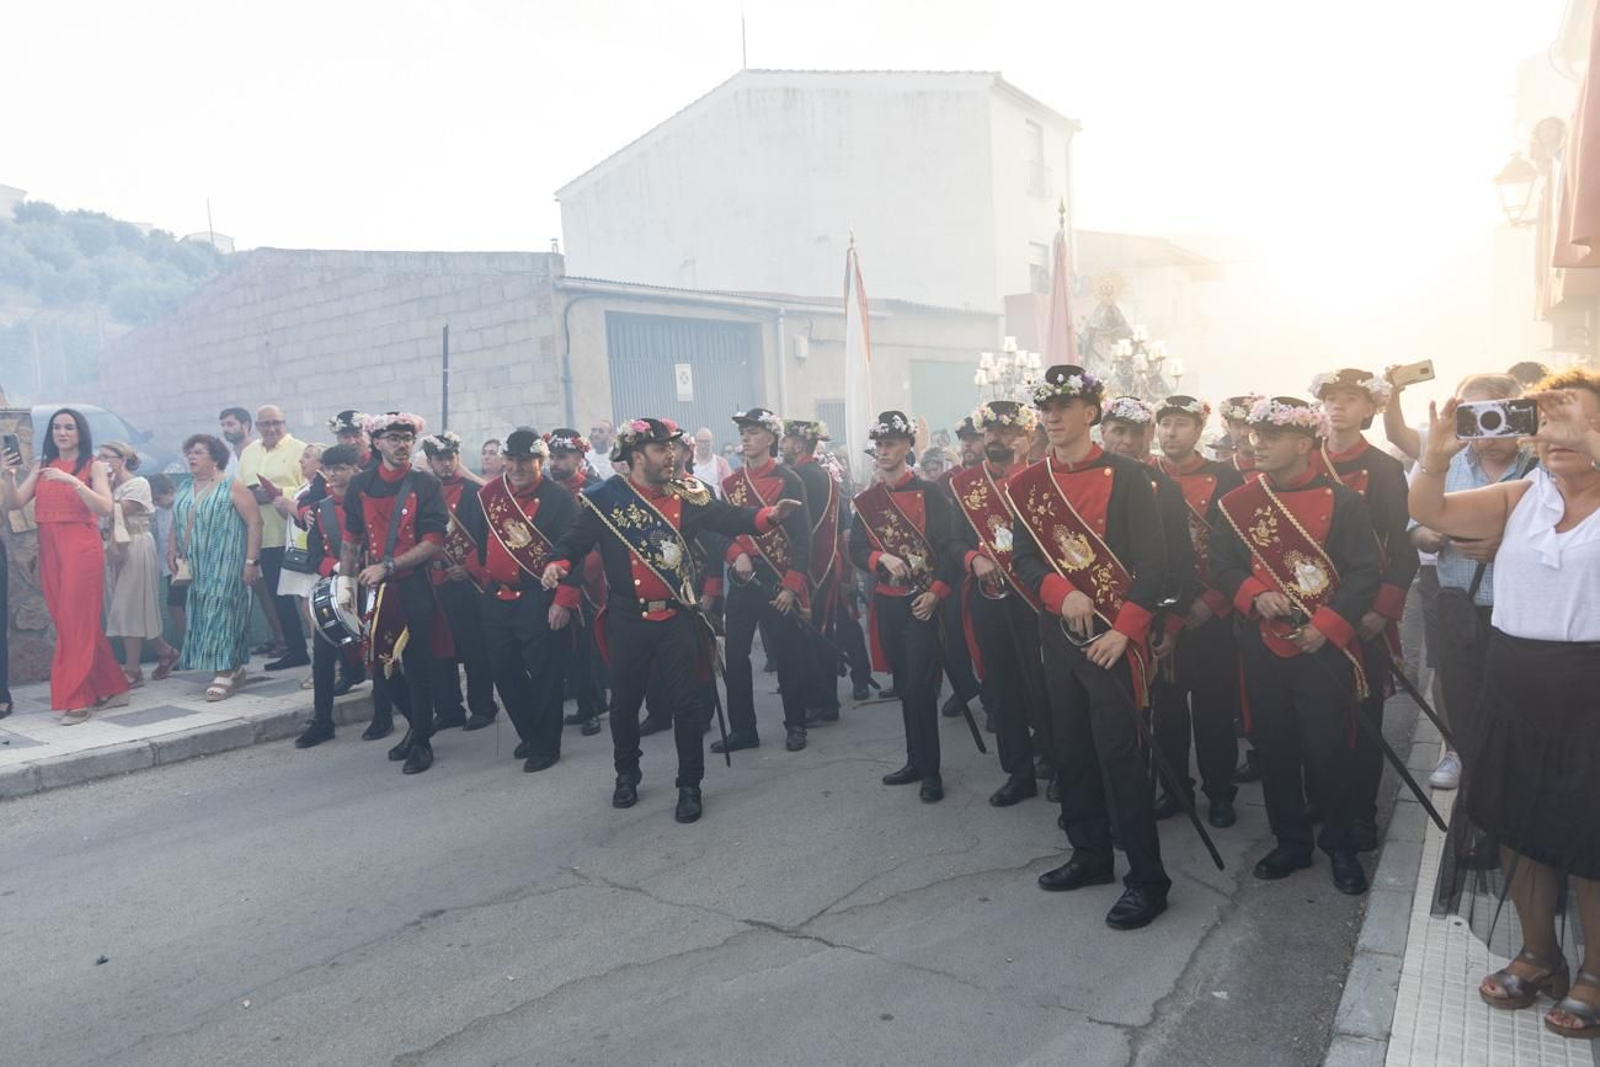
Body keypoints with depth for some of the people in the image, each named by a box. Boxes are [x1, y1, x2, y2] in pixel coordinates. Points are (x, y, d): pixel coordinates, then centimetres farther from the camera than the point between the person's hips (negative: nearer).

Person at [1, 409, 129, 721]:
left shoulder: (92, 466, 1)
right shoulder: (43, 466, 14)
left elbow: (105, 508, -12)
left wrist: (72, 481, -22)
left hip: (81, 548, -6)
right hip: (49, 550, 6)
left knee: (75, 622, -7)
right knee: (65, 622, 8)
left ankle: (74, 699, -5)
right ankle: (110, 689, 17)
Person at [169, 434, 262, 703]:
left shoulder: (232, 486, -7)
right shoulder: (185, 489, 14)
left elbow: (254, 522, -12)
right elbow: (176, 523, 23)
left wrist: (251, 561, -17)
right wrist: (173, 550, 8)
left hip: (225, 565, -7)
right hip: (196, 568, 7)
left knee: (221, 612, -8)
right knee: (201, 616, 8)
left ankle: (226, 673, -4)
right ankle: (233, 669, 16)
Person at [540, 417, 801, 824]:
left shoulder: (687, 494, 0)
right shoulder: (606, 497, -5)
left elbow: (728, 518, -4)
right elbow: (577, 538, -5)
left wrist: (768, 516, -21)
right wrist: (559, 563, -26)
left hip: (678, 617, 1)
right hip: (628, 619, 0)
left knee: (686, 701, 3)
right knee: (624, 701, 14)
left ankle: (689, 786, 18)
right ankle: (626, 775, 37)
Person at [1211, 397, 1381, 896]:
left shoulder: (1342, 500, -5)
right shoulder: (1238, 503, 6)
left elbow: (1365, 572, -8)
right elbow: (1223, 564, 6)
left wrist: (1326, 627, -17)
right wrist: (1255, 595, -14)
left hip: (1324, 649, -3)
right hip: (1262, 649, 4)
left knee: (1329, 750, 2)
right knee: (1275, 751, 11)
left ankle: (1342, 846, 23)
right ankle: (1291, 843, 27)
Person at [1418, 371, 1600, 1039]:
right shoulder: (1521, 496, 7)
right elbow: (1429, 512, -2)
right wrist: (1438, 456, -19)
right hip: (1514, 687, 4)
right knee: (1518, 828, 14)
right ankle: (1538, 957, 34)